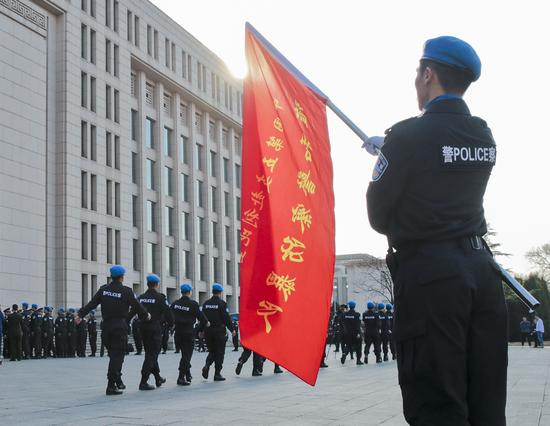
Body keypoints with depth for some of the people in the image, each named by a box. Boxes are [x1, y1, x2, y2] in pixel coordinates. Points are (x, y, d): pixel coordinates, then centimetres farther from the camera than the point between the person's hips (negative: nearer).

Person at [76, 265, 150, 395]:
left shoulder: (103, 289, 4)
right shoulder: (126, 291, -8)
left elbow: (92, 303, -1)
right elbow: (136, 306, -2)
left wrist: (80, 314, 3)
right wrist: (146, 315, 15)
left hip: (106, 326, 5)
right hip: (120, 326, -5)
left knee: (114, 355, 15)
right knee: (117, 355, -4)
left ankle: (118, 381, 18)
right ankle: (111, 386, -10)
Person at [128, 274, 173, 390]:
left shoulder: (141, 298, 6)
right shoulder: (160, 297, -9)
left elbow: (132, 312, 3)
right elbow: (167, 313, -8)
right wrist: (171, 324, 7)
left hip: (143, 328, 6)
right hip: (155, 328, -6)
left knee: (150, 354, 18)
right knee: (151, 355, -4)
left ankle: (158, 378, 30)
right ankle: (143, 383, -11)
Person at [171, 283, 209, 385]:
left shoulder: (175, 303, 4)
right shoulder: (193, 304, -11)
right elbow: (200, 316, -5)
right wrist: (206, 323, 13)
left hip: (178, 332, 5)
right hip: (189, 332, -5)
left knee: (185, 353, 19)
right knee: (187, 355, -2)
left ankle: (188, 375, 25)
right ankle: (181, 378, -8)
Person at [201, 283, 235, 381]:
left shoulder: (206, 303, 7)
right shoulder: (222, 303, -9)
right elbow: (226, 318, -10)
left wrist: (201, 330, 16)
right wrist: (232, 329, 0)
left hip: (208, 331, 5)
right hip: (219, 331, -5)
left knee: (212, 351, 16)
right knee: (219, 352, 3)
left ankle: (207, 366, -11)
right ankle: (217, 374, 2)